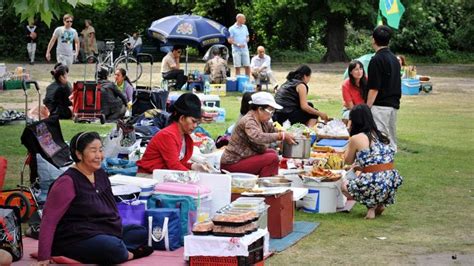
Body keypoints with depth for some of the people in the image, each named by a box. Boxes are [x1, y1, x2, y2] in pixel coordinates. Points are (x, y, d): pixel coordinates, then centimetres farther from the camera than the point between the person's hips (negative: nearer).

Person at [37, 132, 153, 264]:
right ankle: (126, 254, -3)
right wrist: (44, 257, -23)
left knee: (141, 232, 9)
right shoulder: (68, 181, -17)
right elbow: (49, 219, -20)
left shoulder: (101, 174, 8)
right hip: (75, 240, -10)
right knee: (114, 248, -33)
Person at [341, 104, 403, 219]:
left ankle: (371, 206, 2)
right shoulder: (380, 135, 14)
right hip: (391, 182, 7)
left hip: (374, 183, -7)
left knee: (345, 186, 22)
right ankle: (379, 204, 15)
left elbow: (348, 161, 11)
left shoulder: (356, 138, -5)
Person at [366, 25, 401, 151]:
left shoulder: (377, 59, -13)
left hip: (380, 106, -9)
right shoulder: (394, 59, 13)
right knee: (391, 140, 12)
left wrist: (367, 108, -12)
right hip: (394, 105, 9)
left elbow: (374, 89, -16)